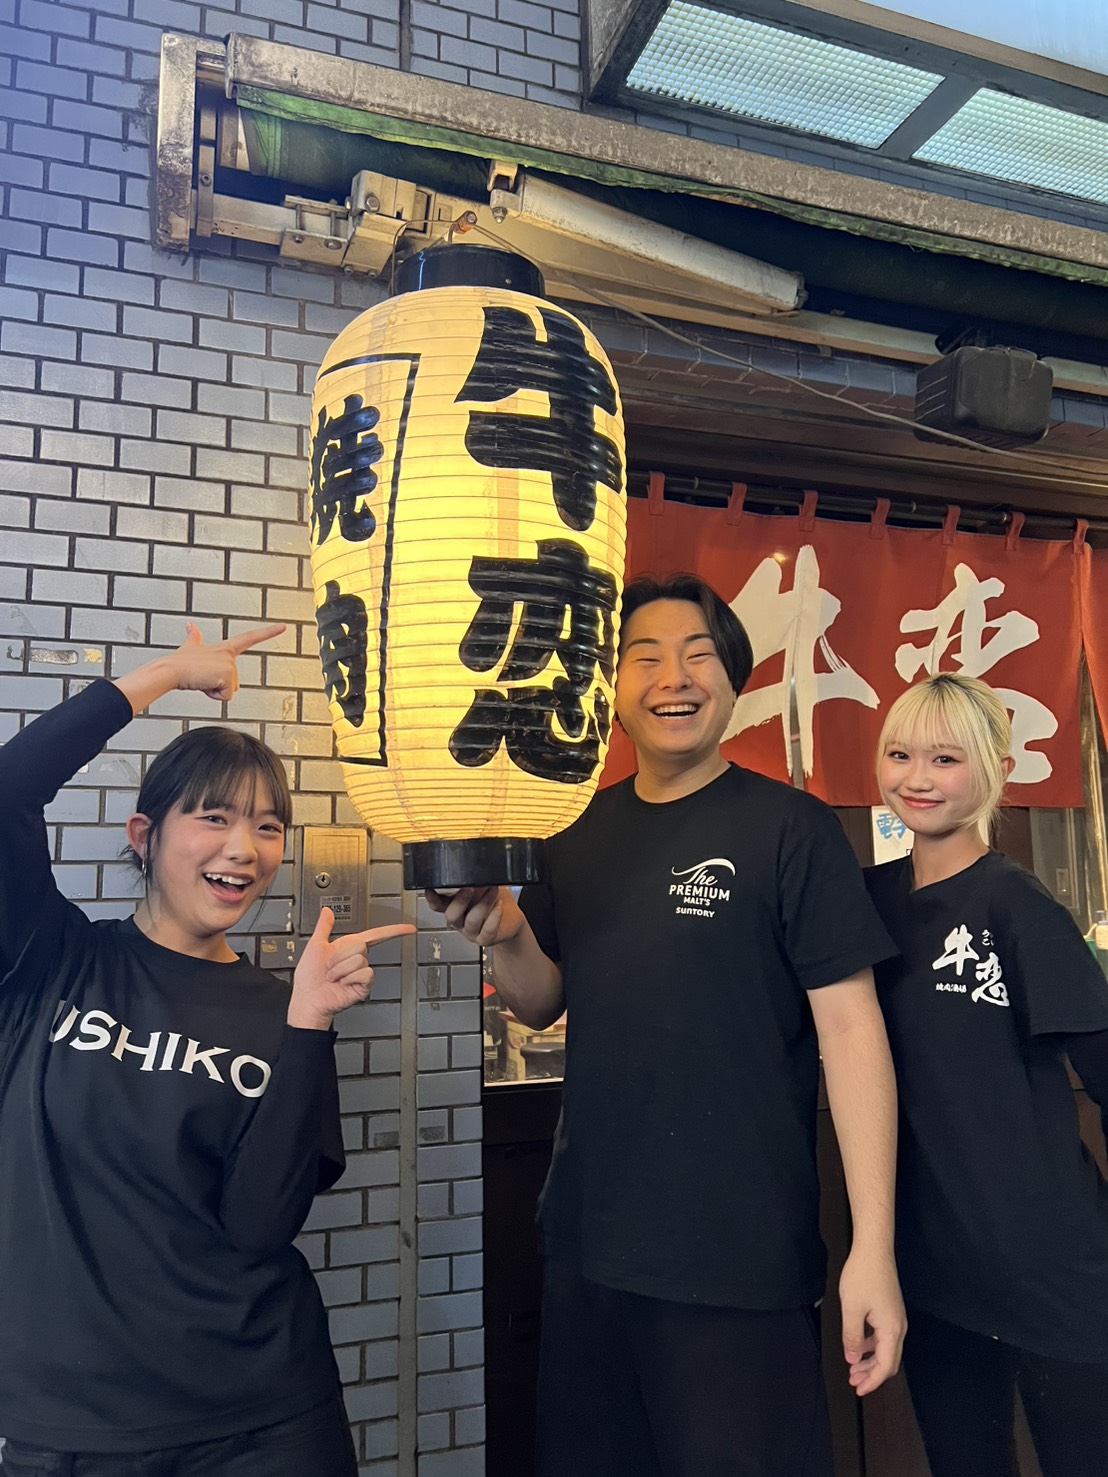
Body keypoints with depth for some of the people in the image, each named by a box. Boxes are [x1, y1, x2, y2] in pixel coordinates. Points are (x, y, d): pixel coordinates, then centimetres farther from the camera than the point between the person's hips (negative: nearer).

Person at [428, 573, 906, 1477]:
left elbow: (849, 1027, -11)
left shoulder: (790, 827, -11)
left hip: (741, 1257, -5)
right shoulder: (580, 834, 4)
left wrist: (874, 1249, -13)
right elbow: (544, 1003, 11)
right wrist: (503, 933, -10)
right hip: (588, 1240, 5)